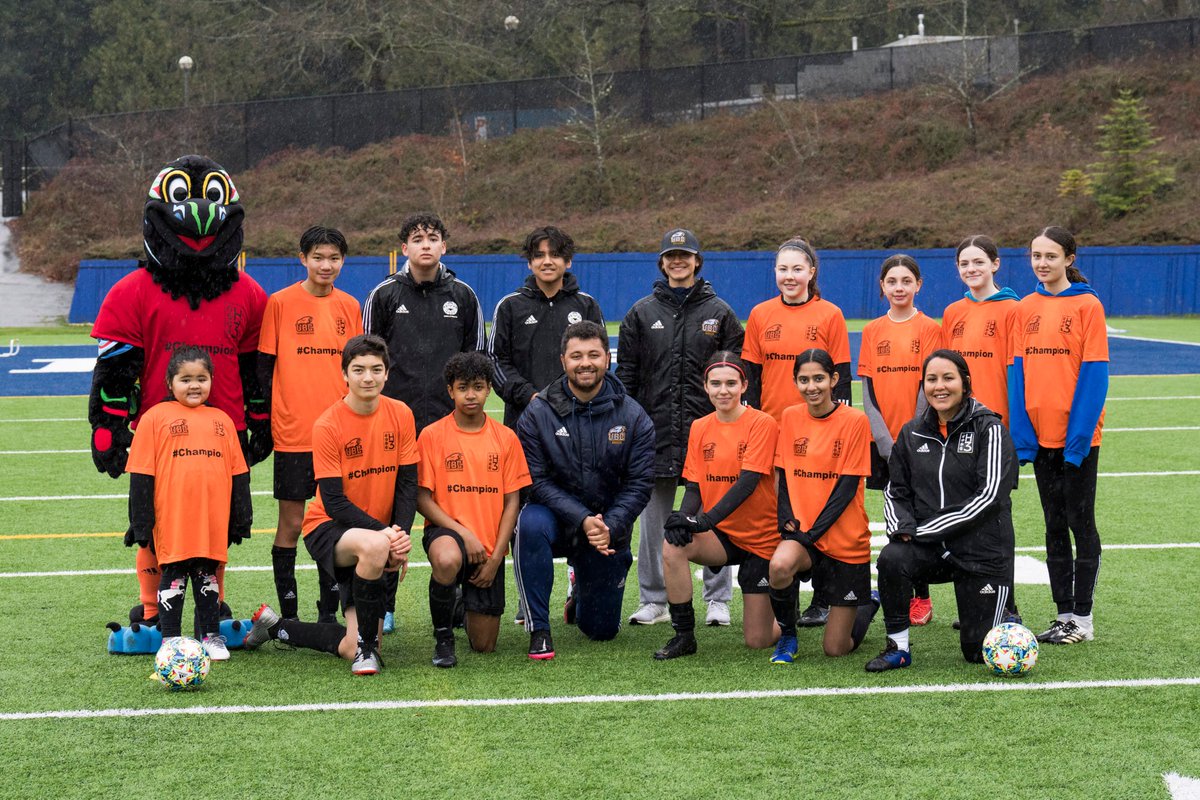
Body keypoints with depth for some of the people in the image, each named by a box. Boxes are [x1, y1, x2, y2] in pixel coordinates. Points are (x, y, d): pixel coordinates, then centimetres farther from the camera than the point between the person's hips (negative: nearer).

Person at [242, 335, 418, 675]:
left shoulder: (401, 414, -4)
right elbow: (334, 502, -17)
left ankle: (275, 626, 24)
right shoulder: (327, 426, -15)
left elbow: (408, 483, 0)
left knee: (351, 649, -3)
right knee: (374, 546, -42)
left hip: (378, 534, 5)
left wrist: (400, 535, -16)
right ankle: (367, 646, -20)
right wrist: (383, 532, -28)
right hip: (329, 528, -4)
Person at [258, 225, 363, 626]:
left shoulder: (349, 307, 8)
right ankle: (288, 615, 10)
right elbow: (264, 366, 0)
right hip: (293, 434, -3)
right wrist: (273, 415, -3)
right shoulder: (280, 303, -3)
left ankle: (328, 613, 16)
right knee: (291, 523, 2)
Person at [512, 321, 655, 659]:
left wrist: (609, 527, -22)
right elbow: (537, 480, -13)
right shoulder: (538, 414, -9)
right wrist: (582, 520, -24)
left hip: (609, 529, 2)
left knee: (602, 629, 7)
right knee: (530, 523, -38)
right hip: (557, 518, -1)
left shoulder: (633, 416, -5)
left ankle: (582, 590, 46)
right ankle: (538, 629, -24)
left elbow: (640, 482, -8)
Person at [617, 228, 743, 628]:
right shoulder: (642, 313, 10)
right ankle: (653, 599, 12)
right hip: (655, 429, 1)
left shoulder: (719, 312, 7)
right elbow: (626, 373, 9)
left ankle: (717, 599, 9)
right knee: (653, 518, 4)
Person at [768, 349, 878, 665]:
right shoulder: (790, 418, 4)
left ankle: (867, 604, 36)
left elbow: (847, 486, -12)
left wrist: (813, 531, -18)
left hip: (845, 540, -3)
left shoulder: (855, 421, -9)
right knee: (780, 566, -36)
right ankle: (787, 637, -6)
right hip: (800, 532, 3)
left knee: (836, 648, 1)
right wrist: (786, 517, -11)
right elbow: (783, 476, 7)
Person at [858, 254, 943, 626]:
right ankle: (914, 596, 11)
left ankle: (920, 597, 5)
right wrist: (884, 438, -7)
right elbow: (867, 389, 4)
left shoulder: (929, 329, -1)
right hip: (884, 440, 3)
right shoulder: (872, 331, 8)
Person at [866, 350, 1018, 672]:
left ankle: (1005, 620, 36)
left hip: (982, 550, -3)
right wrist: (902, 526, -13)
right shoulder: (912, 433, 6)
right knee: (891, 558, -32)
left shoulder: (988, 428, -9)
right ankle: (898, 647, -14)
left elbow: (989, 495, -17)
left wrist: (922, 530, -19)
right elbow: (895, 491, 11)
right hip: (931, 549, 3)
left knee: (980, 653, 0)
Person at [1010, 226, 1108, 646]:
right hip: (1040, 435, 5)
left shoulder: (1087, 305, -7)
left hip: (1077, 437, -5)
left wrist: (1079, 434, -15)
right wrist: (1021, 433, -2)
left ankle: (1083, 618, 9)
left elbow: (1094, 373, -10)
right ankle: (1064, 614, 17)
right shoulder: (1025, 308, 7)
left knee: (1080, 522, 2)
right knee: (1055, 526, 10)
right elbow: (1018, 371, 6)